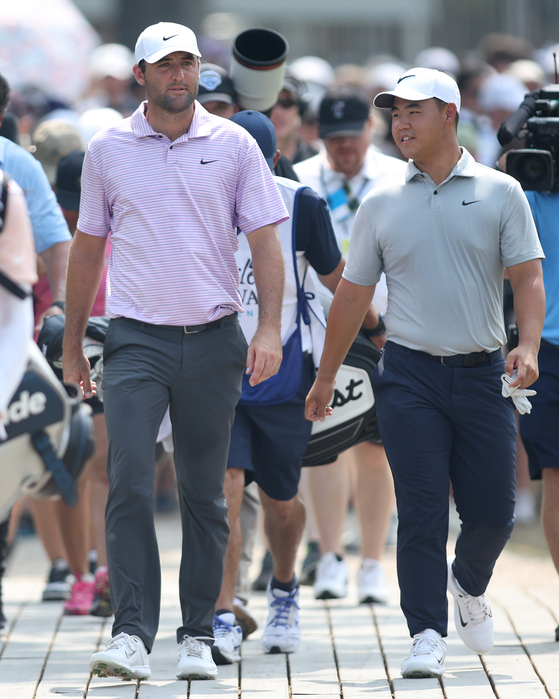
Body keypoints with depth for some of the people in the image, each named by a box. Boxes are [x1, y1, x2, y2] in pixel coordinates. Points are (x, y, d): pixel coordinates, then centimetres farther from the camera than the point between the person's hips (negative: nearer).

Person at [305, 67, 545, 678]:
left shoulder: (499, 193, 5)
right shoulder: (381, 205, 8)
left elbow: (528, 278, 1)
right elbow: (352, 295, 14)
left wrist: (528, 346, -16)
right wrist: (326, 377, 16)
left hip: (482, 374, 0)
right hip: (410, 375, 0)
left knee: (493, 509, 3)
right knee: (422, 509, -7)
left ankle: (469, 584, 33)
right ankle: (426, 635, -4)